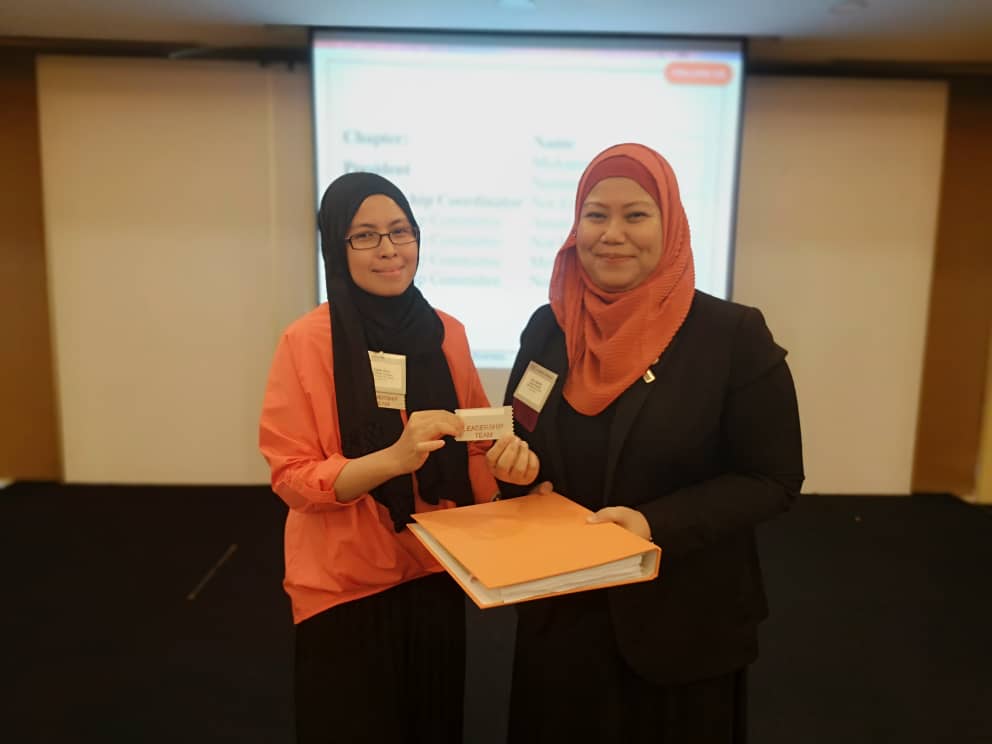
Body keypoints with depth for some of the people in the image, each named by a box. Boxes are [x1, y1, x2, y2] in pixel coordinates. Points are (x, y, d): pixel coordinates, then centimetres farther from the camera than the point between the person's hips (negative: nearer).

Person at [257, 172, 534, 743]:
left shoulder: (446, 333, -2)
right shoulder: (307, 341, -14)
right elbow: (292, 478, -14)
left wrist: (510, 459, -15)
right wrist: (395, 457, -29)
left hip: (436, 575, 4)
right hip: (347, 586, -4)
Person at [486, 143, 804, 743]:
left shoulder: (734, 335, -14)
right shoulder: (548, 327, -1)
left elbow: (773, 479, -12)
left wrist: (656, 524, -25)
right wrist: (516, 464, -15)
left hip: (683, 620, -3)